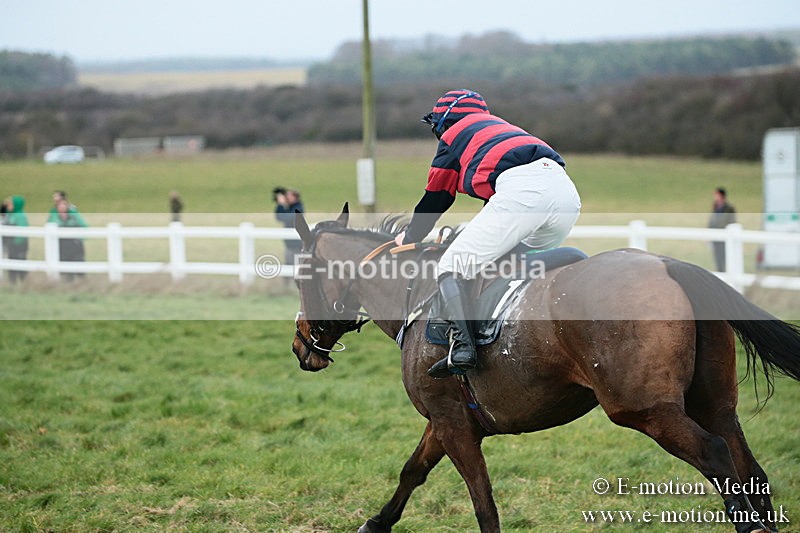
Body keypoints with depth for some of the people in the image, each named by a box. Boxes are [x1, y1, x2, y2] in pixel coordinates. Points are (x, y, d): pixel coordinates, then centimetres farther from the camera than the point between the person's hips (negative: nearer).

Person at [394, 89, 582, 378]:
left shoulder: (453, 135, 22)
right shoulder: (503, 128, 41)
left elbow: (434, 200, 26)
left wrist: (409, 238, 42)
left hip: (521, 191, -7)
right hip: (567, 191, 7)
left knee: (451, 268, -3)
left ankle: (462, 345, -23)